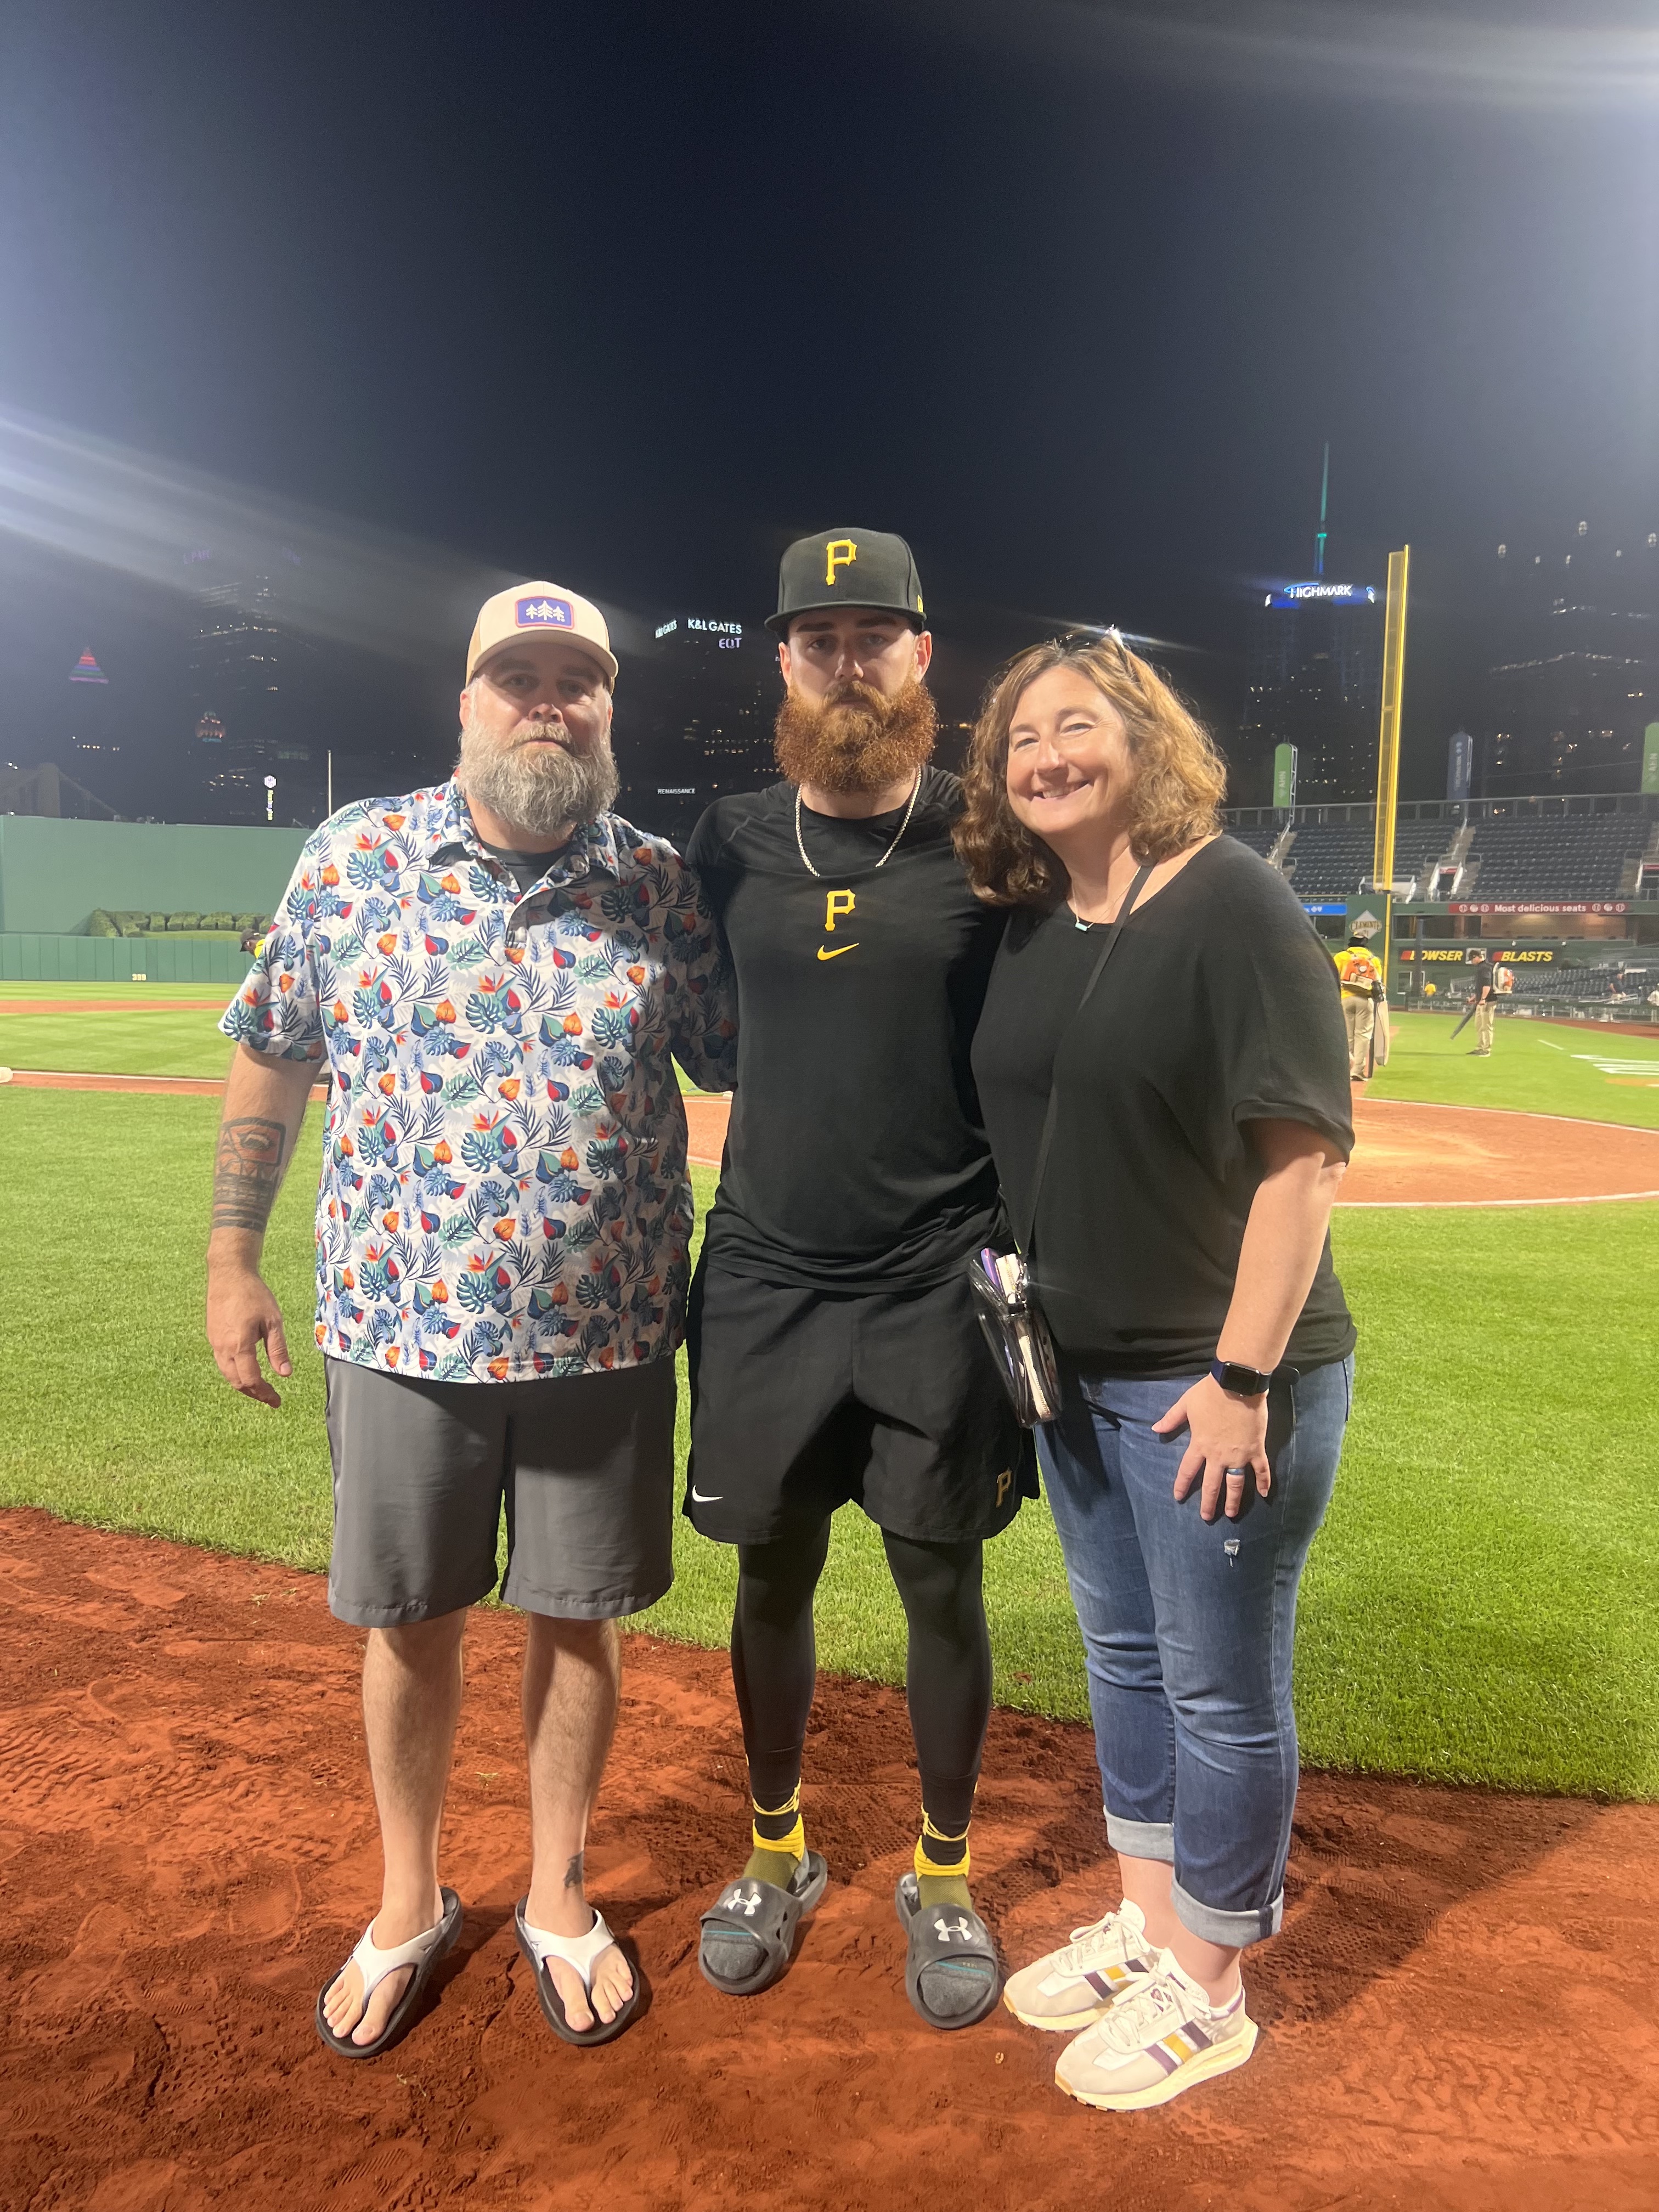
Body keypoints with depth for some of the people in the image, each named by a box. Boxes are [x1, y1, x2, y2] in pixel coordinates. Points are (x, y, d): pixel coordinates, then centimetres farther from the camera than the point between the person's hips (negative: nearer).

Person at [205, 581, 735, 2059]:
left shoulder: (660, 886, -1)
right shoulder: (354, 858, -2)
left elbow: (737, 1066, 5)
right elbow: (271, 1066, 5)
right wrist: (233, 1257, 3)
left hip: (606, 1334, 0)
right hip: (403, 1324, 0)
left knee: (576, 1620, 13)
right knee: (411, 1622, 15)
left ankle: (559, 1898, 38)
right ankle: (410, 1907, 40)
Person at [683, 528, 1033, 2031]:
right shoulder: (731, 844, 4)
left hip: (941, 1287, -2)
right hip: (765, 1278, 3)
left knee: (944, 1585, 10)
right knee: (772, 1574, 14)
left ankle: (944, 1876, 34)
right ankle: (778, 1854, 38)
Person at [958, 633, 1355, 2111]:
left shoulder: (1232, 900, -14)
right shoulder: (1027, 928, 7)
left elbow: (1305, 1150, -18)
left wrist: (1242, 1376, -20)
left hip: (1222, 1377, -7)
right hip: (1078, 1368, 8)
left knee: (1221, 1686, 8)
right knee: (1124, 1656, 20)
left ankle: (1207, 1991, 29)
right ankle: (1144, 1924, 41)